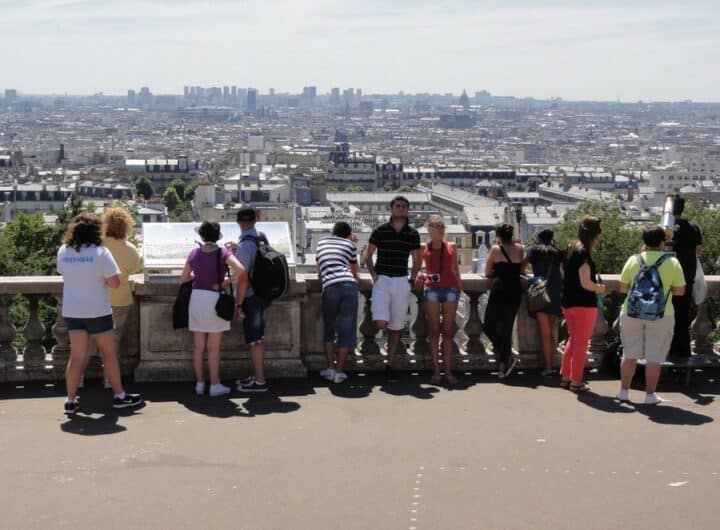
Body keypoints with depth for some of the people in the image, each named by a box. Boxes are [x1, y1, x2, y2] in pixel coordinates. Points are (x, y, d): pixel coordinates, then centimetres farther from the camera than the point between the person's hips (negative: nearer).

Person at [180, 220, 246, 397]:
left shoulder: (194, 253, 0)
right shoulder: (222, 252, -11)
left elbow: (184, 278, 8)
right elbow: (240, 269, -26)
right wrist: (227, 282, -12)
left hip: (196, 298, 4)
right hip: (215, 299, -3)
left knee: (198, 346, 13)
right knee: (213, 347, 5)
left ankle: (199, 383, 20)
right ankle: (215, 385, 11)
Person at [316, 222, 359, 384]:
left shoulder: (321, 243, 26)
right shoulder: (349, 244, 21)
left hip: (329, 287, 1)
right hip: (348, 285, -1)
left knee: (329, 328, 17)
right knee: (347, 329, 5)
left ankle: (330, 368, 11)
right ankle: (339, 371, 3)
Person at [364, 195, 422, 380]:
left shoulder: (413, 234, 5)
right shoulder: (380, 231, -1)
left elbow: (416, 260, 14)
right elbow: (368, 256, 7)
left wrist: (412, 279, 2)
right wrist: (374, 275, -5)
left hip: (402, 282, 2)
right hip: (382, 280, -2)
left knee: (396, 327, 6)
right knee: (381, 323, -18)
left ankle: (389, 365, 15)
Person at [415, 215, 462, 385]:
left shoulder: (451, 247, 9)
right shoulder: (424, 248, 6)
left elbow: (456, 269, 13)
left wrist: (460, 287, 5)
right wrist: (419, 276, -3)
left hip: (450, 289, 1)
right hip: (431, 289, -1)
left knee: (448, 332, 3)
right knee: (434, 331, 0)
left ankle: (448, 371, 5)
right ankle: (436, 371, 3)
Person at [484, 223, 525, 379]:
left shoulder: (495, 249, -3)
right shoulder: (520, 248, 5)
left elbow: (487, 273, 4)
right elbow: (521, 270, 12)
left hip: (499, 291, -4)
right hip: (515, 291, 4)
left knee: (489, 326, 9)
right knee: (507, 328, 9)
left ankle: (509, 356, -6)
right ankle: (503, 366, 9)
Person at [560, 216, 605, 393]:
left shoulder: (571, 248, 8)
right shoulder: (583, 253, -18)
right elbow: (585, 283, -21)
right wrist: (600, 288, -3)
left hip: (568, 302, 8)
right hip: (584, 304, -8)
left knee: (572, 340, 20)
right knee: (581, 343, 2)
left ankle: (565, 377, 25)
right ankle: (576, 382, 7)